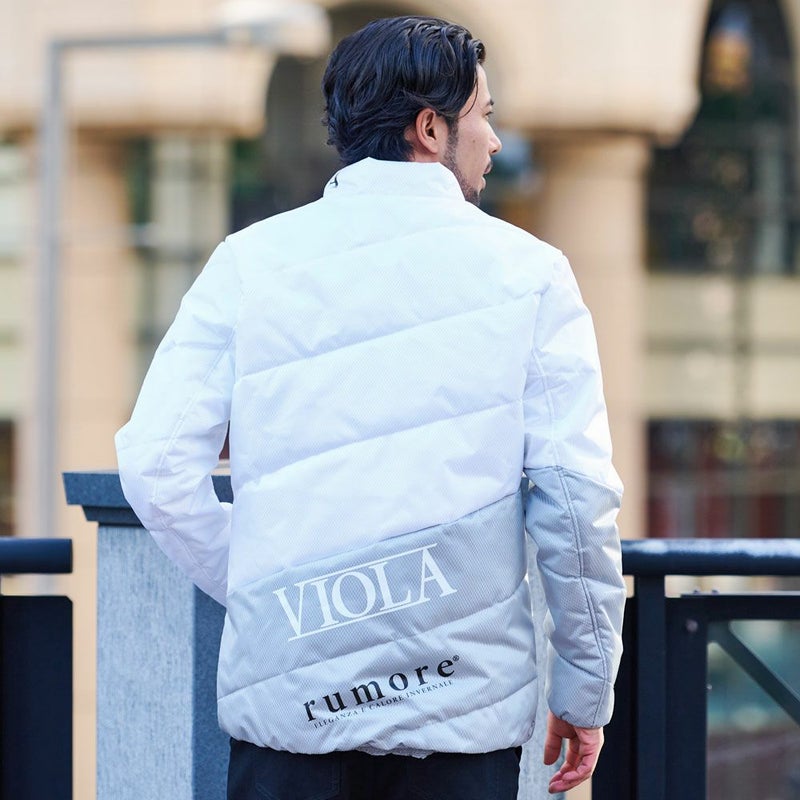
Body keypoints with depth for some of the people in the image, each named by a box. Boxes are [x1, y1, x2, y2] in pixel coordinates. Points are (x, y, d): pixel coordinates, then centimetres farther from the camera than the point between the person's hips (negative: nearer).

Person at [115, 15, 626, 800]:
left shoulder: (249, 262, 3)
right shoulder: (527, 272, 0)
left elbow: (155, 463, -5)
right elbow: (576, 493, -5)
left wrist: (257, 588, 9)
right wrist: (585, 691, 4)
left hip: (286, 700, 1)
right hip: (463, 701, -1)